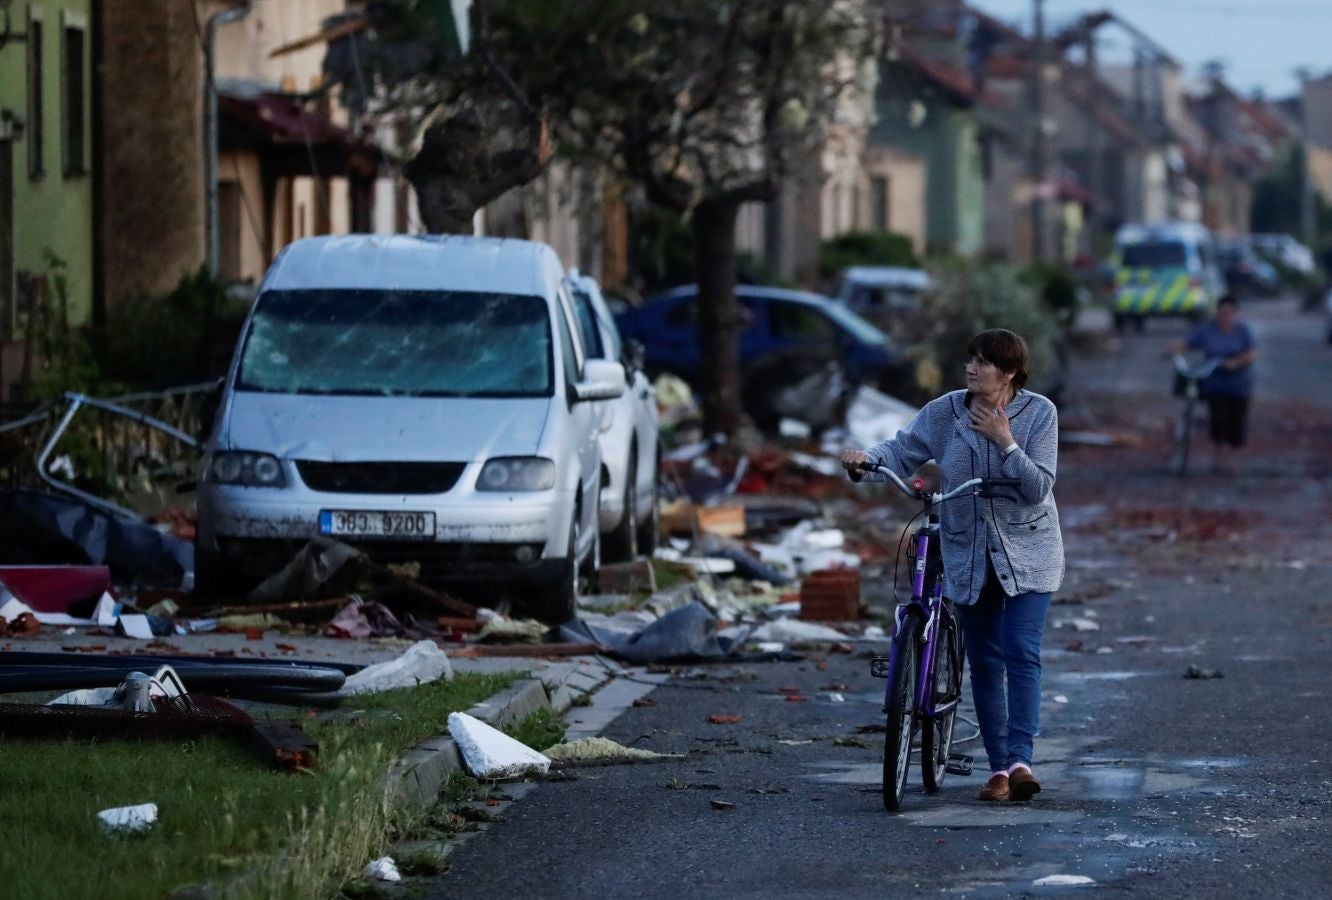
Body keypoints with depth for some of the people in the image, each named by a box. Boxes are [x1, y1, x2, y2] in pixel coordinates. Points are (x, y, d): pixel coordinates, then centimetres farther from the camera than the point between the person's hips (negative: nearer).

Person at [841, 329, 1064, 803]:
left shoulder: (1039, 413, -11)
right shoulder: (945, 412, -5)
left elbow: (1038, 487, -15)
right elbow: (903, 451, -8)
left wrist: (1005, 443, -26)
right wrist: (866, 459, -28)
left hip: (1026, 555, -3)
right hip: (968, 555, 3)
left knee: (1021, 652, -16)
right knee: (984, 661, 6)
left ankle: (1020, 759, -20)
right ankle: (999, 767, 14)